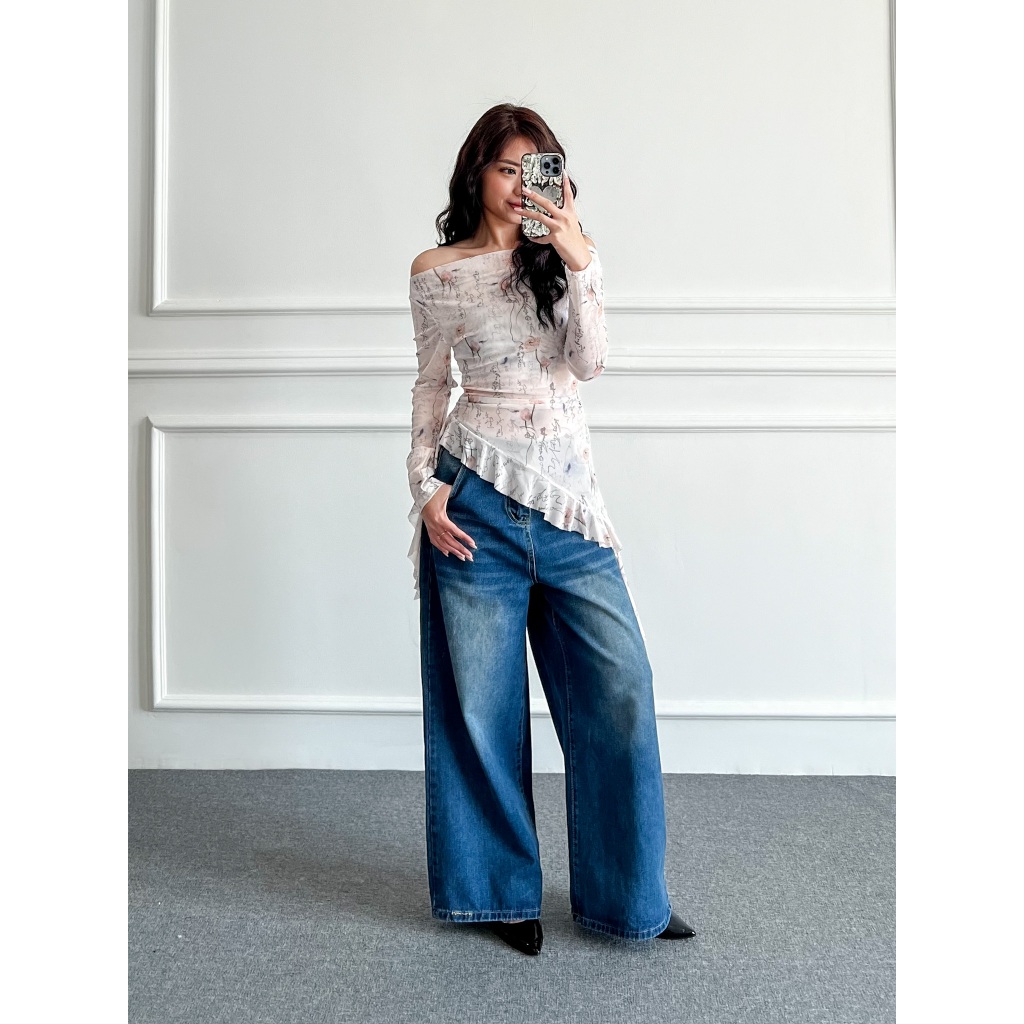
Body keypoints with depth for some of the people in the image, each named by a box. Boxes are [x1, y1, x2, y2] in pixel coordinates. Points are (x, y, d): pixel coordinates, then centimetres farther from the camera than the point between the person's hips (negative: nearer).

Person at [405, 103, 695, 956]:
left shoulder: (569, 255, 12)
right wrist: (426, 485, 0)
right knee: (483, 696, 4)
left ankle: (627, 893, 18)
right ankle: (501, 888, 24)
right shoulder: (438, 272, 7)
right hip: (477, 500, -2)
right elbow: (432, 386, 10)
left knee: (621, 685, -2)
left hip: (569, 497, 2)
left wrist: (577, 261, -13)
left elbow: (590, 362, -2)